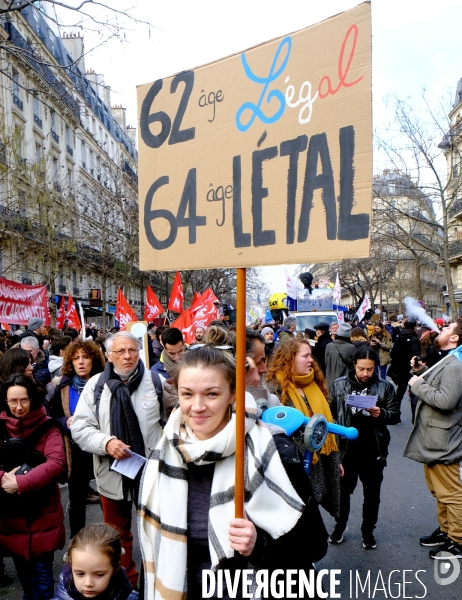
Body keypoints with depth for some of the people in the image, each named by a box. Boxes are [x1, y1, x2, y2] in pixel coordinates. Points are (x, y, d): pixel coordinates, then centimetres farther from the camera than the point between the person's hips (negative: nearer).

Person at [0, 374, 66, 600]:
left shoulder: (47, 427, -7)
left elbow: (57, 462, -19)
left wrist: (22, 482, -28)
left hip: (42, 514, -3)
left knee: (41, 574, 2)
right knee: (22, 570, 19)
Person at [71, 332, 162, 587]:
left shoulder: (155, 381, -7)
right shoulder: (95, 385, -3)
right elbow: (79, 427, -3)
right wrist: (106, 442, -19)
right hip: (112, 473, 2)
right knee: (118, 536, 21)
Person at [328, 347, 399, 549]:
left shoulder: (385, 387, -4)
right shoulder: (338, 385, -4)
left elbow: (395, 415, 0)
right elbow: (330, 413, -3)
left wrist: (382, 413, -21)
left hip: (373, 450, 0)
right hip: (345, 448, 0)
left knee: (372, 495, 15)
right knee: (343, 491, 16)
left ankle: (368, 532, 34)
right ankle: (339, 527, 37)